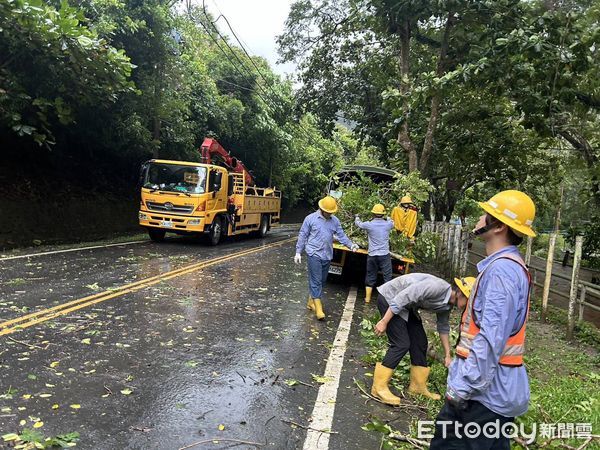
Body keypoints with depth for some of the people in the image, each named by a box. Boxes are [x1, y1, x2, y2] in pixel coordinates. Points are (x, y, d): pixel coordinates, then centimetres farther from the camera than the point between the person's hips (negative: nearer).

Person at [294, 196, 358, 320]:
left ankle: (311, 301, 29)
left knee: (322, 280, 13)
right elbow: (302, 236, -2)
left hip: (327, 255, 5)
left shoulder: (335, 221, 6)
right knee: (316, 281, -8)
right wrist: (298, 252, -3)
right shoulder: (310, 218, -5)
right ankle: (318, 307, -7)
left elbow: (341, 235, 4)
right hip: (314, 254, -5)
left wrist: (351, 245, -12)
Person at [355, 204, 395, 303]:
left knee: (370, 277, 13)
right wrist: (386, 218, 41)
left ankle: (367, 298, 21)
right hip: (385, 255, -1)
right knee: (387, 277, 5)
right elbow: (392, 222, 23)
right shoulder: (387, 224, -2)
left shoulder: (369, 225, -5)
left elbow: (358, 223, 14)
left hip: (372, 255, 1)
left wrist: (357, 217, 36)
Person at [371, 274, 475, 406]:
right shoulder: (437, 287, -30)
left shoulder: (447, 304, -1)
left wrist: (447, 355, 18)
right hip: (390, 298, -9)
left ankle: (418, 386, 22)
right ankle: (379, 387, -4)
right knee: (401, 344, -13)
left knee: (420, 342, 8)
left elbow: (443, 327, 15)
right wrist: (384, 322, -26)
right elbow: (403, 297, -30)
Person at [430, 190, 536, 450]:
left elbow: (491, 338, -26)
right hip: (493, 388, 10)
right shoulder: (506, 264, 13)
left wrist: (463, 386, -21)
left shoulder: (501, 269, -21)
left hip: (486, 389, -10)